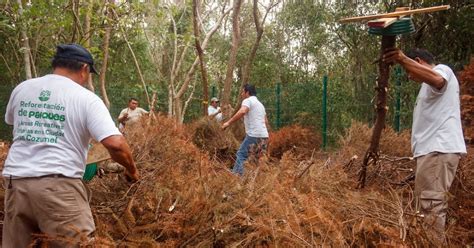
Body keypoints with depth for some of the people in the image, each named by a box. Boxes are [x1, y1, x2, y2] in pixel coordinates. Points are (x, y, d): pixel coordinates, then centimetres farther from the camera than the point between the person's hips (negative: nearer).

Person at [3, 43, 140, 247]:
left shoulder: (21, 89, 12)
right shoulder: (86, 98, -3)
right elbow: (116, 144, -14)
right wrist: (132, 170, 4)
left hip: (14, 180, 6)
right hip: (58, 184, -6)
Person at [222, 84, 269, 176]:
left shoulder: (247, 100, -2)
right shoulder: (260, 104, 25)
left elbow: (242, 111, -24)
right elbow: (266, 121, 27)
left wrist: (228, 122, -22)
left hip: (254, 135, -8)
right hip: (264, 136, 8)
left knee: (241, 155, -5)